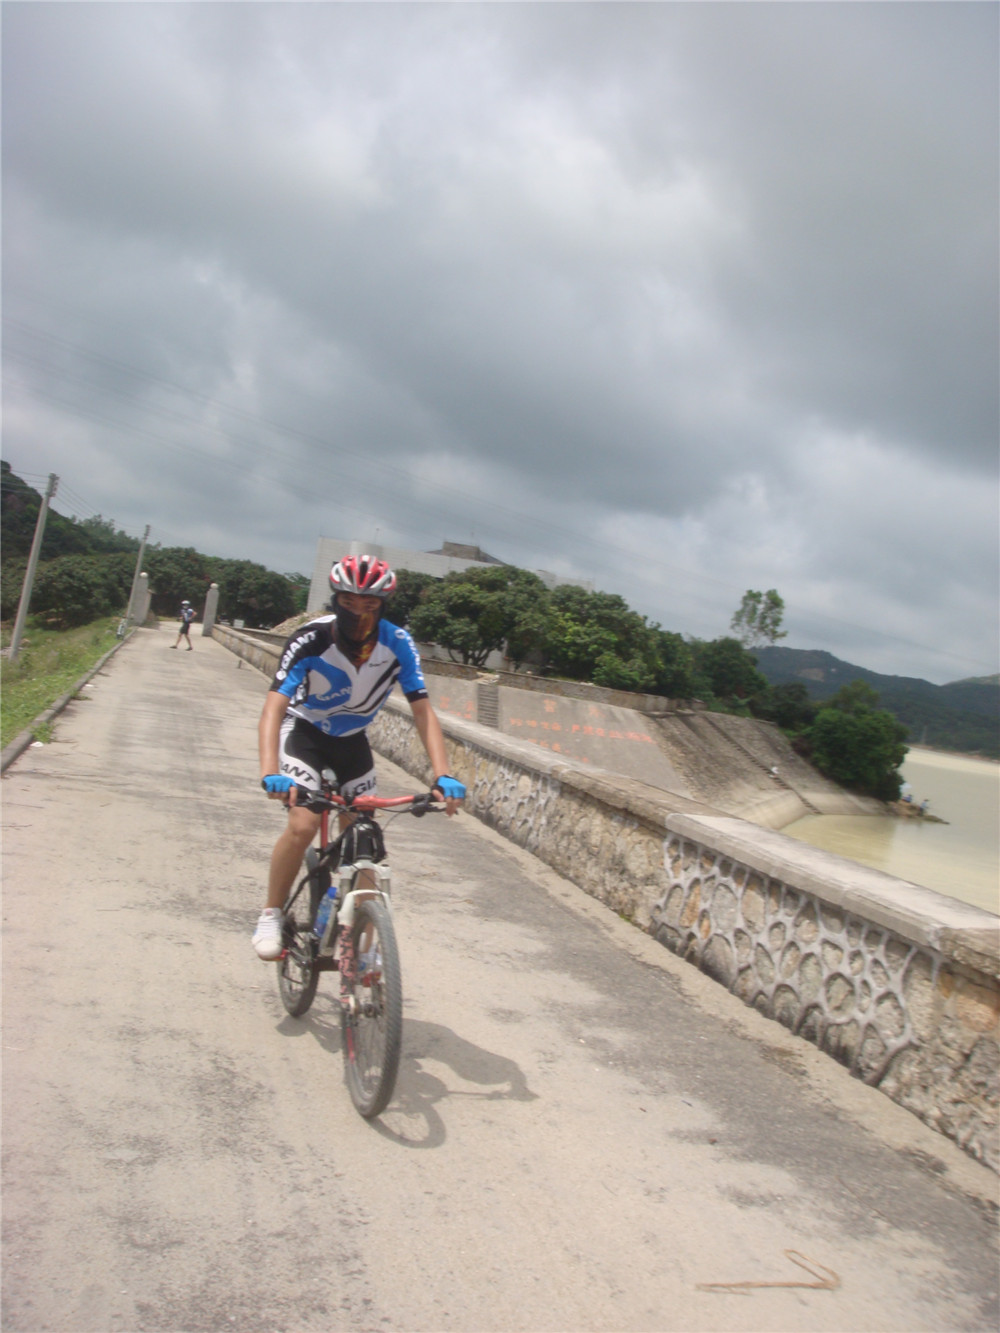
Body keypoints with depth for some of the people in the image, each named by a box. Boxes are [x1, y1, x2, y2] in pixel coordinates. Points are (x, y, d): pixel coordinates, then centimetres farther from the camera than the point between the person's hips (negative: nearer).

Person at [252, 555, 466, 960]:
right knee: (303, 825, -23)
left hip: (353, 740, 3)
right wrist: (270, 772, -52)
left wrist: (443, 775, -33)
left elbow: (423, 711, -21)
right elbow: (274, 706, -36)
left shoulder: (398, 644, -22)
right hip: (305, 731, -3)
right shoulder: (311, 640, -29)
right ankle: (271, 916, 0)